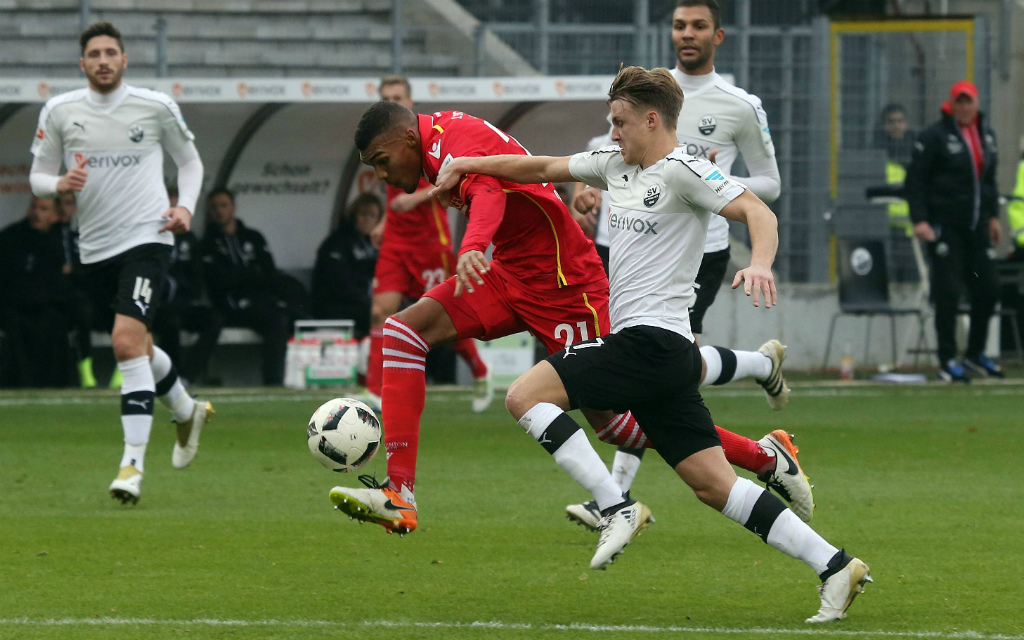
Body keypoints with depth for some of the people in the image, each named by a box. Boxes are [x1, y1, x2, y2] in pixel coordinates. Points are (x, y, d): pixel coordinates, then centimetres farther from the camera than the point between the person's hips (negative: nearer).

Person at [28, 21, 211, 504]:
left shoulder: (156, 107, -1)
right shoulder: (59, 112, 2)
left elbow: (189, 161, 13)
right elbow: (37, 177, 8)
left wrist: (186, 206, -4)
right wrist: (60, 183, -15)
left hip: (146, 238, -4)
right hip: (94, 247, 4)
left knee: (128, 341, -21)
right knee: (137, 347, 19)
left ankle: (133, 464, -22)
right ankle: (187, 413, 48)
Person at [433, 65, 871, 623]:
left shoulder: (682, 171, -7)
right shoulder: (617, 165, 19)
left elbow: (757, 212, -17)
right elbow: (544, 169, 29)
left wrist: (759, 264, -35)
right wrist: (466, 165, 29)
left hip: (650, 341, -9)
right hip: (664, 353, 9)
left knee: (525, 395, -10)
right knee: (714, 485, 3)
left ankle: (617, 509, -15)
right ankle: (835, 567, -2)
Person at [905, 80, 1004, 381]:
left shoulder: (986, 135, 13)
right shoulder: (934, 136, -8)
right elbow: (915, 180, -9)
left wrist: (993, 215, 22)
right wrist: (919, 220, -17)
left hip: (976, 226, 6)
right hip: (945, 225, -6)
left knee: (987, 289, 7)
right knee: (948, 293, -7)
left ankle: (975, 354, 23)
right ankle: (947, 362, 0)